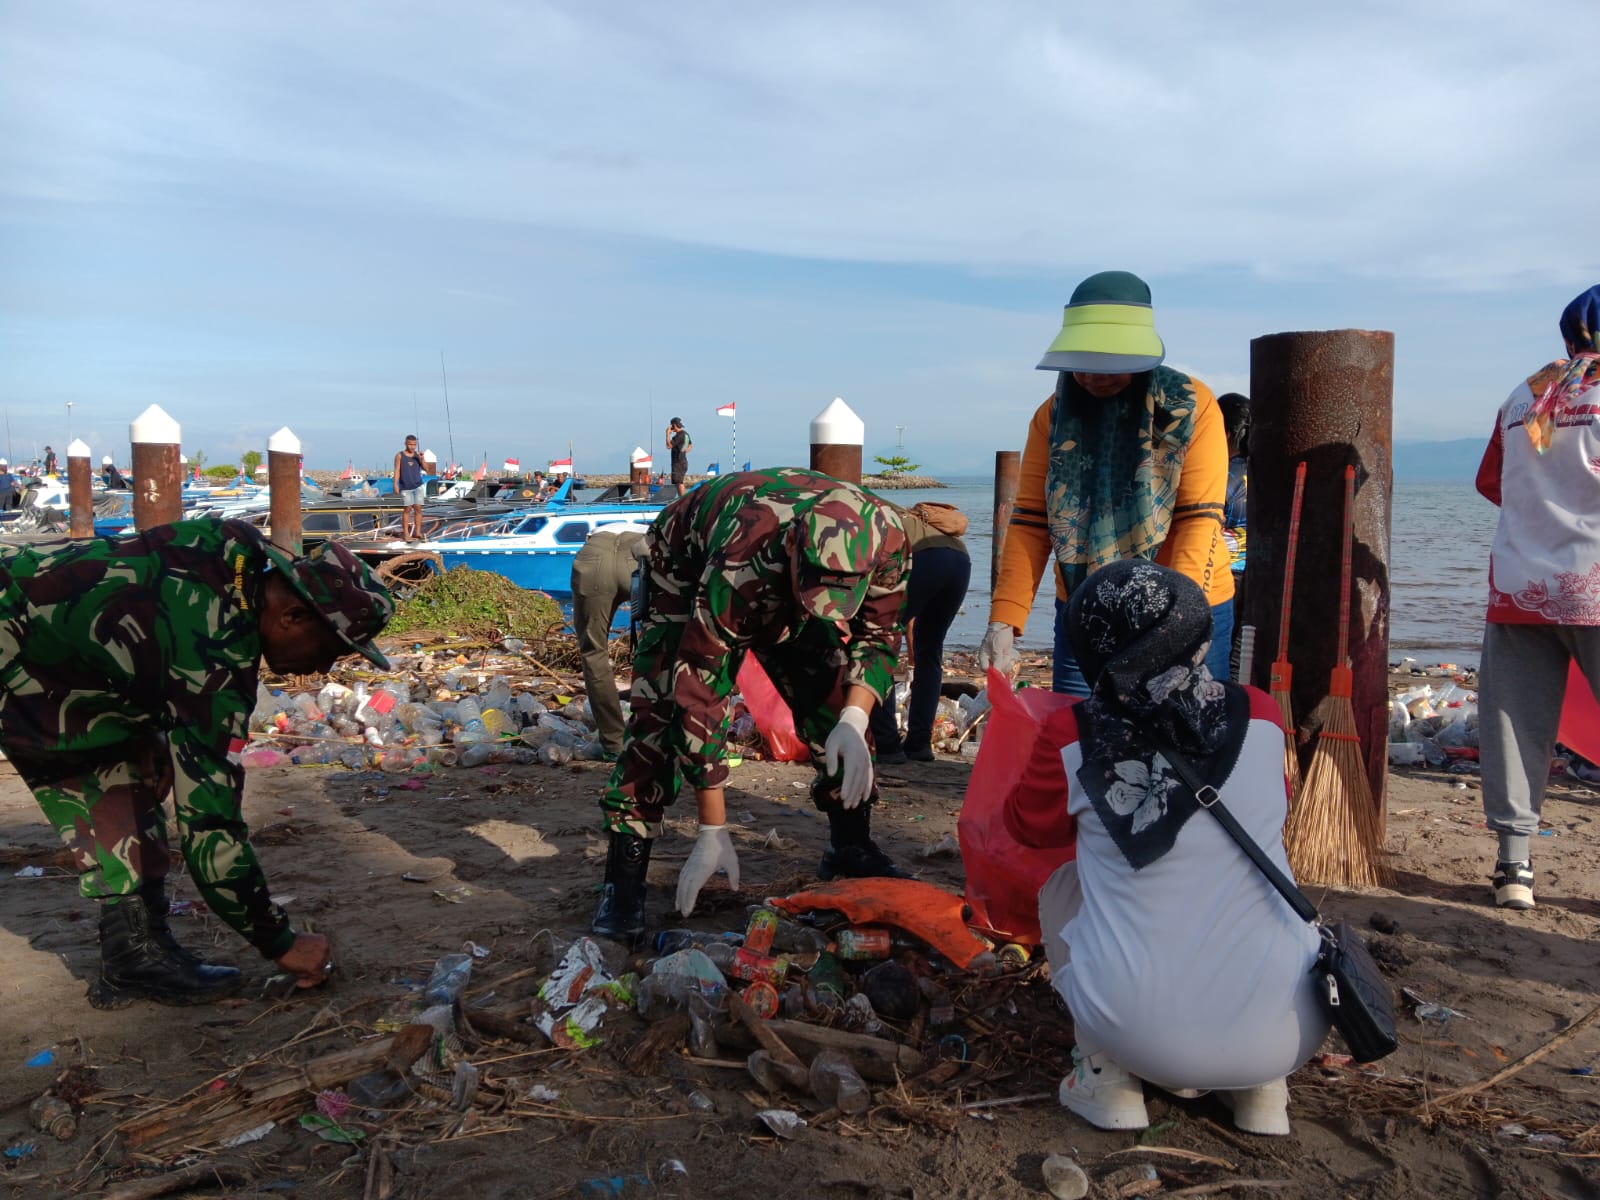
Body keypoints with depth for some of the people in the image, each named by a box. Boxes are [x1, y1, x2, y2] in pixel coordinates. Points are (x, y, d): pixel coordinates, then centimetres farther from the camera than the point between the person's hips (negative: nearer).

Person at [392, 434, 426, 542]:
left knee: (418, 509, -2)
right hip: (405, 487, -2)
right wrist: (395, 485, -10)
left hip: (417, 486, 2)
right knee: (407, 509, -3)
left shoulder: (417, 455, 8)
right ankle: (406, 533, 1)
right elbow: (397, 471, -1)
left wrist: (422, 459, -17)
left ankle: (417, 532, 4)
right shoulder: (399, 456, 2)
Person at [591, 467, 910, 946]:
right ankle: (623, 878, -14)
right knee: (661, 712, -20)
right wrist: (712, 832, -33)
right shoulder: (737, 572, -46)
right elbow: (699, 699, -38)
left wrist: (854, 721, -32)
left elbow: (877, 633, -14)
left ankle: (850, 846, 13)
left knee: (832, 701, -5)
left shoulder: (885, 538, -34)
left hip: (778, 577, 4)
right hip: (686, 568, -4)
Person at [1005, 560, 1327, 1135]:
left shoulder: (1072, 735, -6)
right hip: (1286, 1036, 2)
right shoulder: (1259, 716, 1)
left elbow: (1030, 824, 16)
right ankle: (1261, 1087, 19)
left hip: (1139, 1035, -2)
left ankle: (1106, 1076, 15)